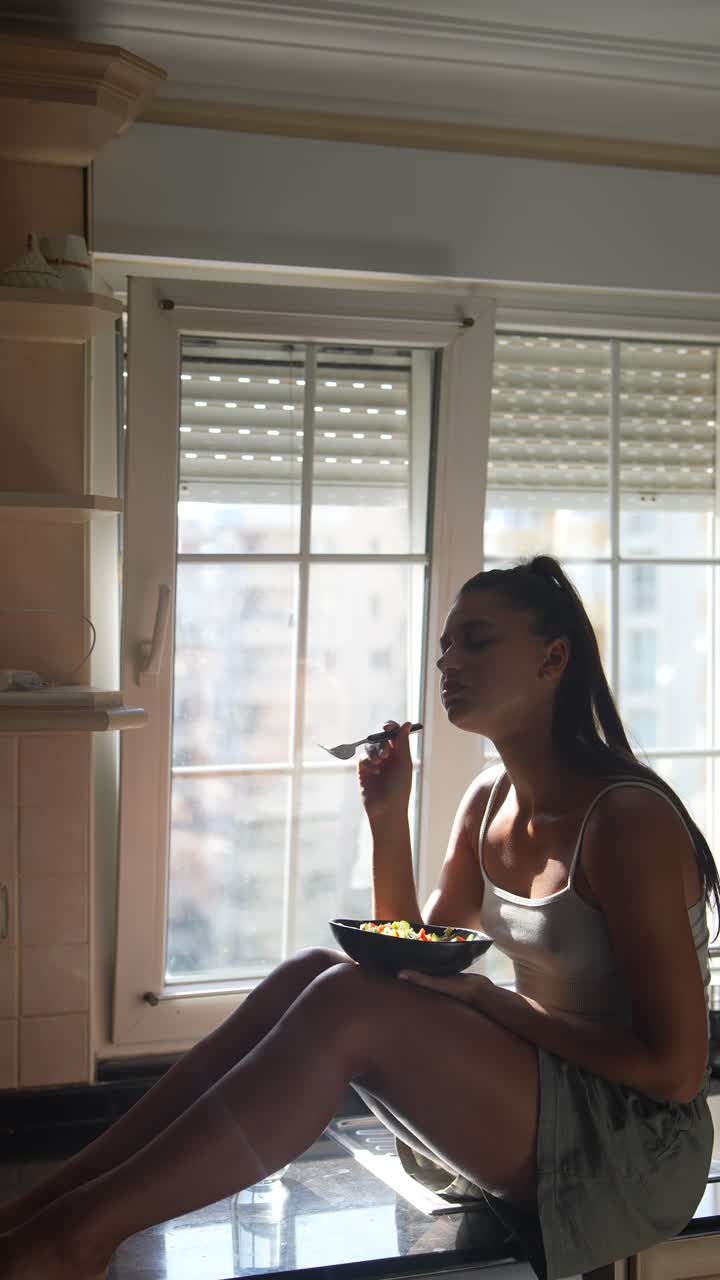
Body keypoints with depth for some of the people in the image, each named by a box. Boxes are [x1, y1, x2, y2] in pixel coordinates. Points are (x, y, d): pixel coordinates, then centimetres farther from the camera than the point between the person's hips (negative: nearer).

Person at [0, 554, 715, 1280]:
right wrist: (388, 819, -1)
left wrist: (487, 1002, -21)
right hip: (537, 1098, 8)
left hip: (640, 1149, -7)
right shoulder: (489, 802, 8)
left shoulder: (626, 819, -17)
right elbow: (413, 968, 10)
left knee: (348, 1003, -27)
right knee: (311, 975, -13)